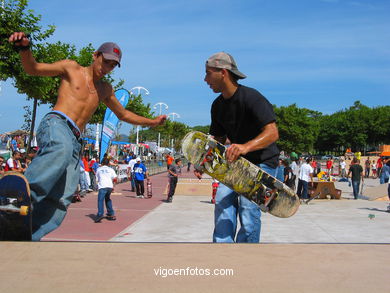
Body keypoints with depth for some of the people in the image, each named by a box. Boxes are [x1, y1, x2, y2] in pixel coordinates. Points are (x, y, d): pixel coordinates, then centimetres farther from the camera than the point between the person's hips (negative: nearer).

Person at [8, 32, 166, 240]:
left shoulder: (105, 89, 31)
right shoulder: (71, 68, 13)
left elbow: (123, 114, 42)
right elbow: (32, 69, 6)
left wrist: (151, 122, 39)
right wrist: (24, 49, -15)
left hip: (75, 142, 6)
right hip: (56, 124, -6)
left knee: (61, 201, -11)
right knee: (62, 149, -44)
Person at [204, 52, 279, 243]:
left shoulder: (251, 97, -20)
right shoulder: (218, 105, 4)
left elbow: (272, 133, -31)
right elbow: (219, 138, 14)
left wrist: (246, 146, -48)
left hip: (262, 162, -7)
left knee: (248, 208, -17)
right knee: (223, 200, -9)